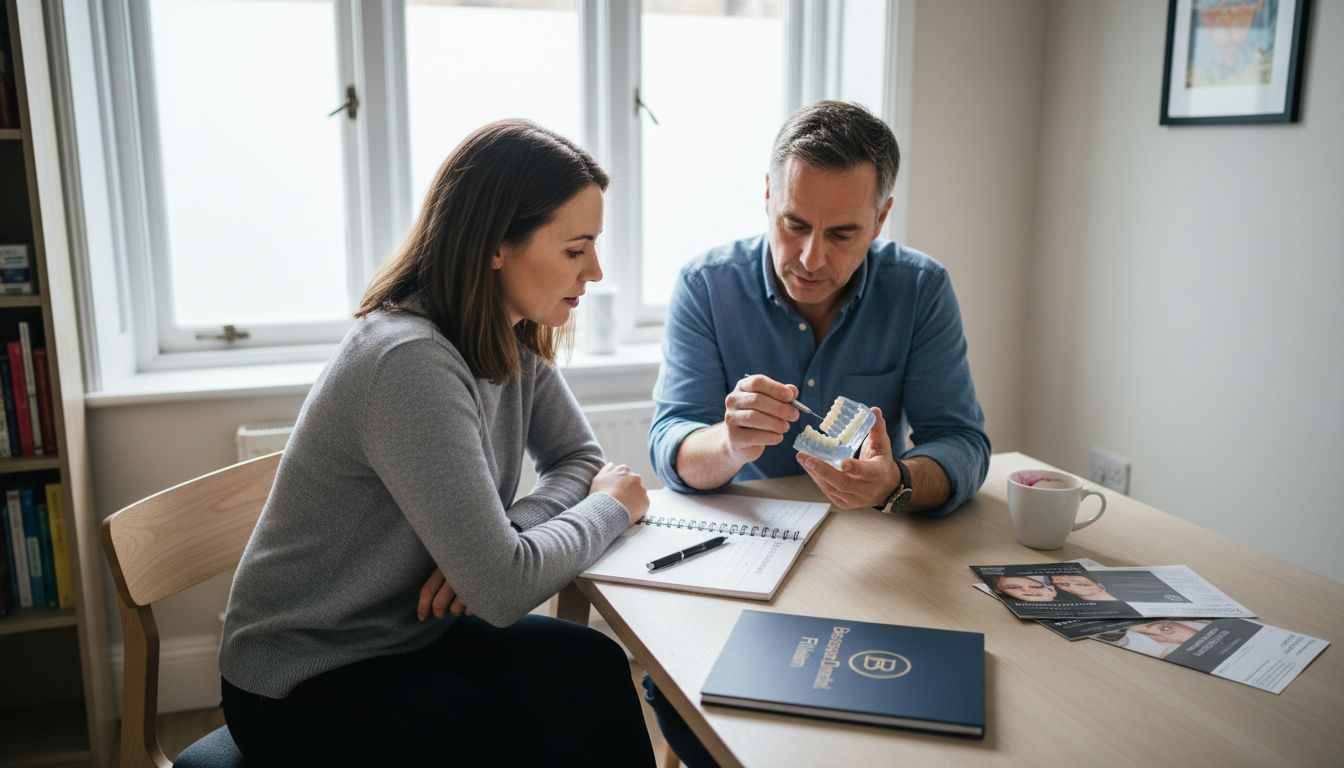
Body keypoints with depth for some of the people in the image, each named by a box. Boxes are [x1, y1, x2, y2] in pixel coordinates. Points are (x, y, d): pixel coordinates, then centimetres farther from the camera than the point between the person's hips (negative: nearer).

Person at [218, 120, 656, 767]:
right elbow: (502, 590, -30)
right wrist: (611, 506, -13)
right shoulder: (411, 362, -29)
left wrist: (504, 537, -16)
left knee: (598, 674, -17)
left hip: (411, 632, 6)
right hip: (303, 688, -6)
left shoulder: (512, 341, -3)